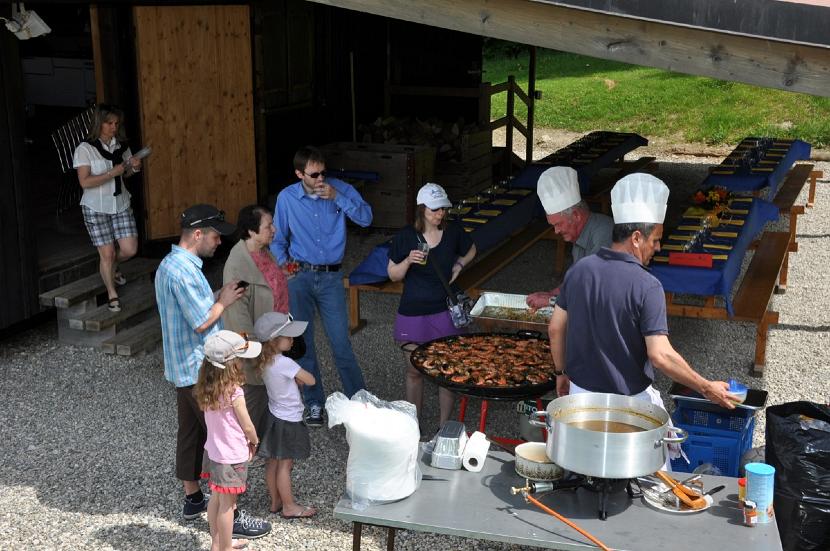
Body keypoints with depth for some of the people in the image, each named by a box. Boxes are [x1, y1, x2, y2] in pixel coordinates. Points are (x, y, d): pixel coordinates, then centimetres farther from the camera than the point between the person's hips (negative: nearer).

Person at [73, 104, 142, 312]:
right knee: (107, 253, -1)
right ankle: (112, 294, 18)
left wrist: (133, 167, -5)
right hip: (96, 209, -4)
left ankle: (112, 268, 33)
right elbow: (85, 182, -18)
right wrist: (112, 173, -23)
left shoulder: (121, 145, 4)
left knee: (130, 249, -1)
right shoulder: (85, 149, -11)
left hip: (121, 205, 4)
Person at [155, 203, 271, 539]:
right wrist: (224, 301, -9)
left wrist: (218, 298, 7)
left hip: (184, 369, 10)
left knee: (190, 433, 18)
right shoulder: (184, 271, -24)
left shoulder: (170, 264, 9)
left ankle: (193, 499, 31)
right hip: (200, 371, -10)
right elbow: (202, 322, -23)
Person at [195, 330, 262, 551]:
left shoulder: (206, 390, -4)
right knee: (227, 505, 6)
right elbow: (247, 427, -14)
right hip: (232, 457, -7)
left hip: (213, 451, 7)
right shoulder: (234, 393, -26)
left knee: (216, 499, 20)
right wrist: (254, 442, 7)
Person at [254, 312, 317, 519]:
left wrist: (294, 379, -8)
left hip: (274, 415, 8)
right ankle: (289, 507, 17)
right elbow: (310, 380, -19)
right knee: (285, 465, 5)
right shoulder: (285, 363, -27)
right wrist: (299, 378, -2)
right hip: (288, 420, -8)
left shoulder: (265, 361, -2)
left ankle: (275, 502, 29)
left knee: (273, 462, 17)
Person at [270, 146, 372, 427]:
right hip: (299, 277, 2)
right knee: (302, 343, 8)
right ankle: (314, 403, 22)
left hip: (331, 277, -1)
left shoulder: (340, 189, -4)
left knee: (341, 343, -3)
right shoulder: (287, 198, -2)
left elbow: (366, 218, -14)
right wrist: (283, 262, -11)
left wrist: (337, 198, -23)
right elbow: (278, 239, 7)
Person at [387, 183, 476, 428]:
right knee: (414, 371, 9)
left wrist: (459, 264, 0)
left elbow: (471, 250, 19)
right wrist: (408, 261, -21)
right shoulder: (406, 236, -9)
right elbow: (393, 275, -2)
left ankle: (444, 424, 21)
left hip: (445, 311, 1)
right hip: (413, 313, -1)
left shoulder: (453, 232, -3)